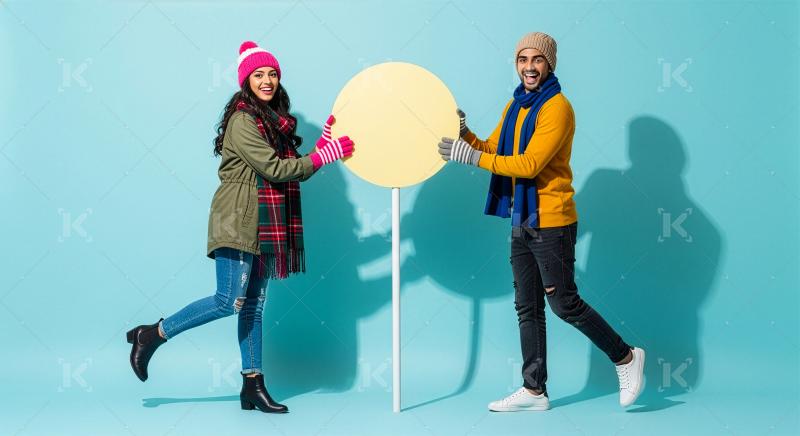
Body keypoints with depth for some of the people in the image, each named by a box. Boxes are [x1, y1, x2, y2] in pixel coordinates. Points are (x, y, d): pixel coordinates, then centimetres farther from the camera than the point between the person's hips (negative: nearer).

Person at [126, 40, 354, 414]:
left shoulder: (275, 120, 16)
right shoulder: (243, 119, -11)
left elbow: (294, 170, 10)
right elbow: (273, 169, -17)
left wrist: (324, 141, 0)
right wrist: (325, 156, -15)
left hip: (263, 225, 9)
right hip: (238, 222, -8)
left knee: (255, 304, 8)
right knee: (230, 301, -11)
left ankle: (253, 386, 12)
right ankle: (152, 335, 4)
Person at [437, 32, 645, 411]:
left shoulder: (557, 106, -14)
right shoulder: (515, 105, 13)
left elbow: (529, 164, -21)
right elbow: (493, 149, 13)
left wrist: (472, 156, -21)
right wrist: (465, 136, -6)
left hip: (551, 222, -8)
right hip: (522, 222, 8)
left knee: (564, 304, -2)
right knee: (527, 307, 11)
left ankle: (625, 357, 17)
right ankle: (534, 390, 19)